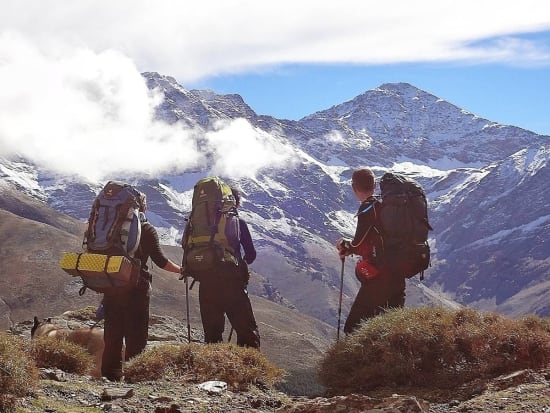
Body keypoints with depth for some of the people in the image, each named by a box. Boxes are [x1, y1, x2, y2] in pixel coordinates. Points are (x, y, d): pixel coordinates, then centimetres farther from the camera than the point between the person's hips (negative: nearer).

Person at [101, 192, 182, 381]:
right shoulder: (148, 230, -4)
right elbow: (160, 260, -9)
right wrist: (181, 270, 3)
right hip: (137, 287, -4)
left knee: (113, 334, 11)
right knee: (136, 335, 2)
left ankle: (110, 375, 12)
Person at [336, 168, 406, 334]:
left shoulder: (368, 209, -14)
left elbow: (360, 247, -12)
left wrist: (345, 245, 8)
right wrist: (350, 248, 18)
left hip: (378, 279, -8)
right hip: (398, 276, 9)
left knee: (354, 328, -4)